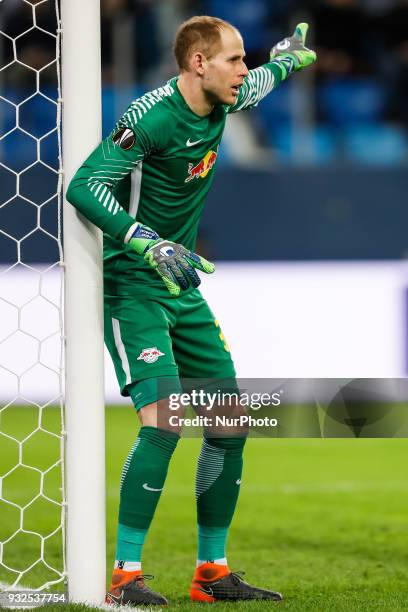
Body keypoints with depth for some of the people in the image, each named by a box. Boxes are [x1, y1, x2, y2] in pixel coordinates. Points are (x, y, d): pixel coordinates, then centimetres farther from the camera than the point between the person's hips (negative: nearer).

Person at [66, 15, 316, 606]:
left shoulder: (221, 103, 5)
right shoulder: (151, 117, -21)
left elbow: (257, 84, 31)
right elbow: (84, 186, -28)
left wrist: (287, 57, 47)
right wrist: (147, 243, -38)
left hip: (183, 288, 9)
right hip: (132, 286, -9)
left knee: (230, 423, 6)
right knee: (165, 419, -22)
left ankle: (212, 573, 17)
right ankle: (125, 576, -16)